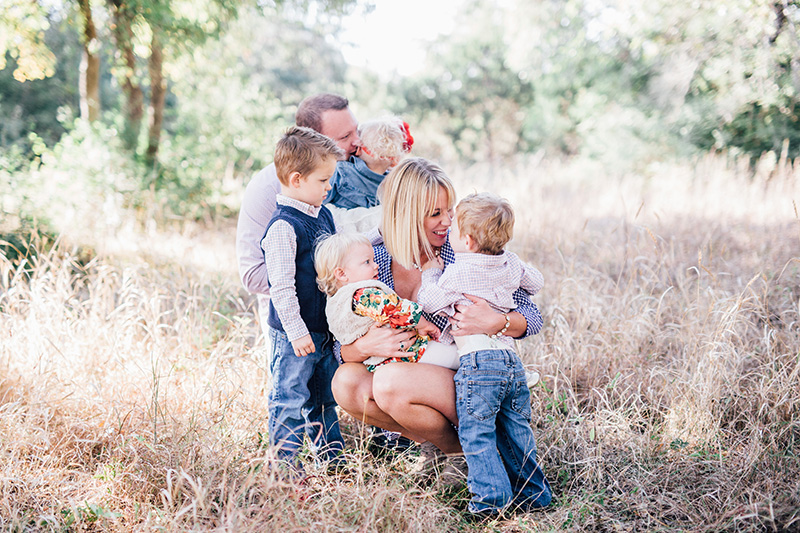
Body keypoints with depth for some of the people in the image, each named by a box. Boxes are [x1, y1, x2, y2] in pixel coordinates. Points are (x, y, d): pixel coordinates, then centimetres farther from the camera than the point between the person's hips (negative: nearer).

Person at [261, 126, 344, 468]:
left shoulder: (323, 214, 8)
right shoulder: (284, 227, -20)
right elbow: (281, 285, -21)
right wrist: (296, 331, -20)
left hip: (324, 329, 9)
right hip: (295, 334, -9)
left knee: (324, 398, 20)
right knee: (290, 400, 0)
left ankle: (333, 460, 32)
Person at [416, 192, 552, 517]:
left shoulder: (458, 273, -8)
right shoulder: (511, 263, 11)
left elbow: (428, 302, 1)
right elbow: (535, 282, 29)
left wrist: (431, 272, 18)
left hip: (477, 360, -7)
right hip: (512, 360, 7)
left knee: (476, 433, -1)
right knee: (515, 431, 15)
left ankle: (492, 499, -4)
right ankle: (533, 493, 20)